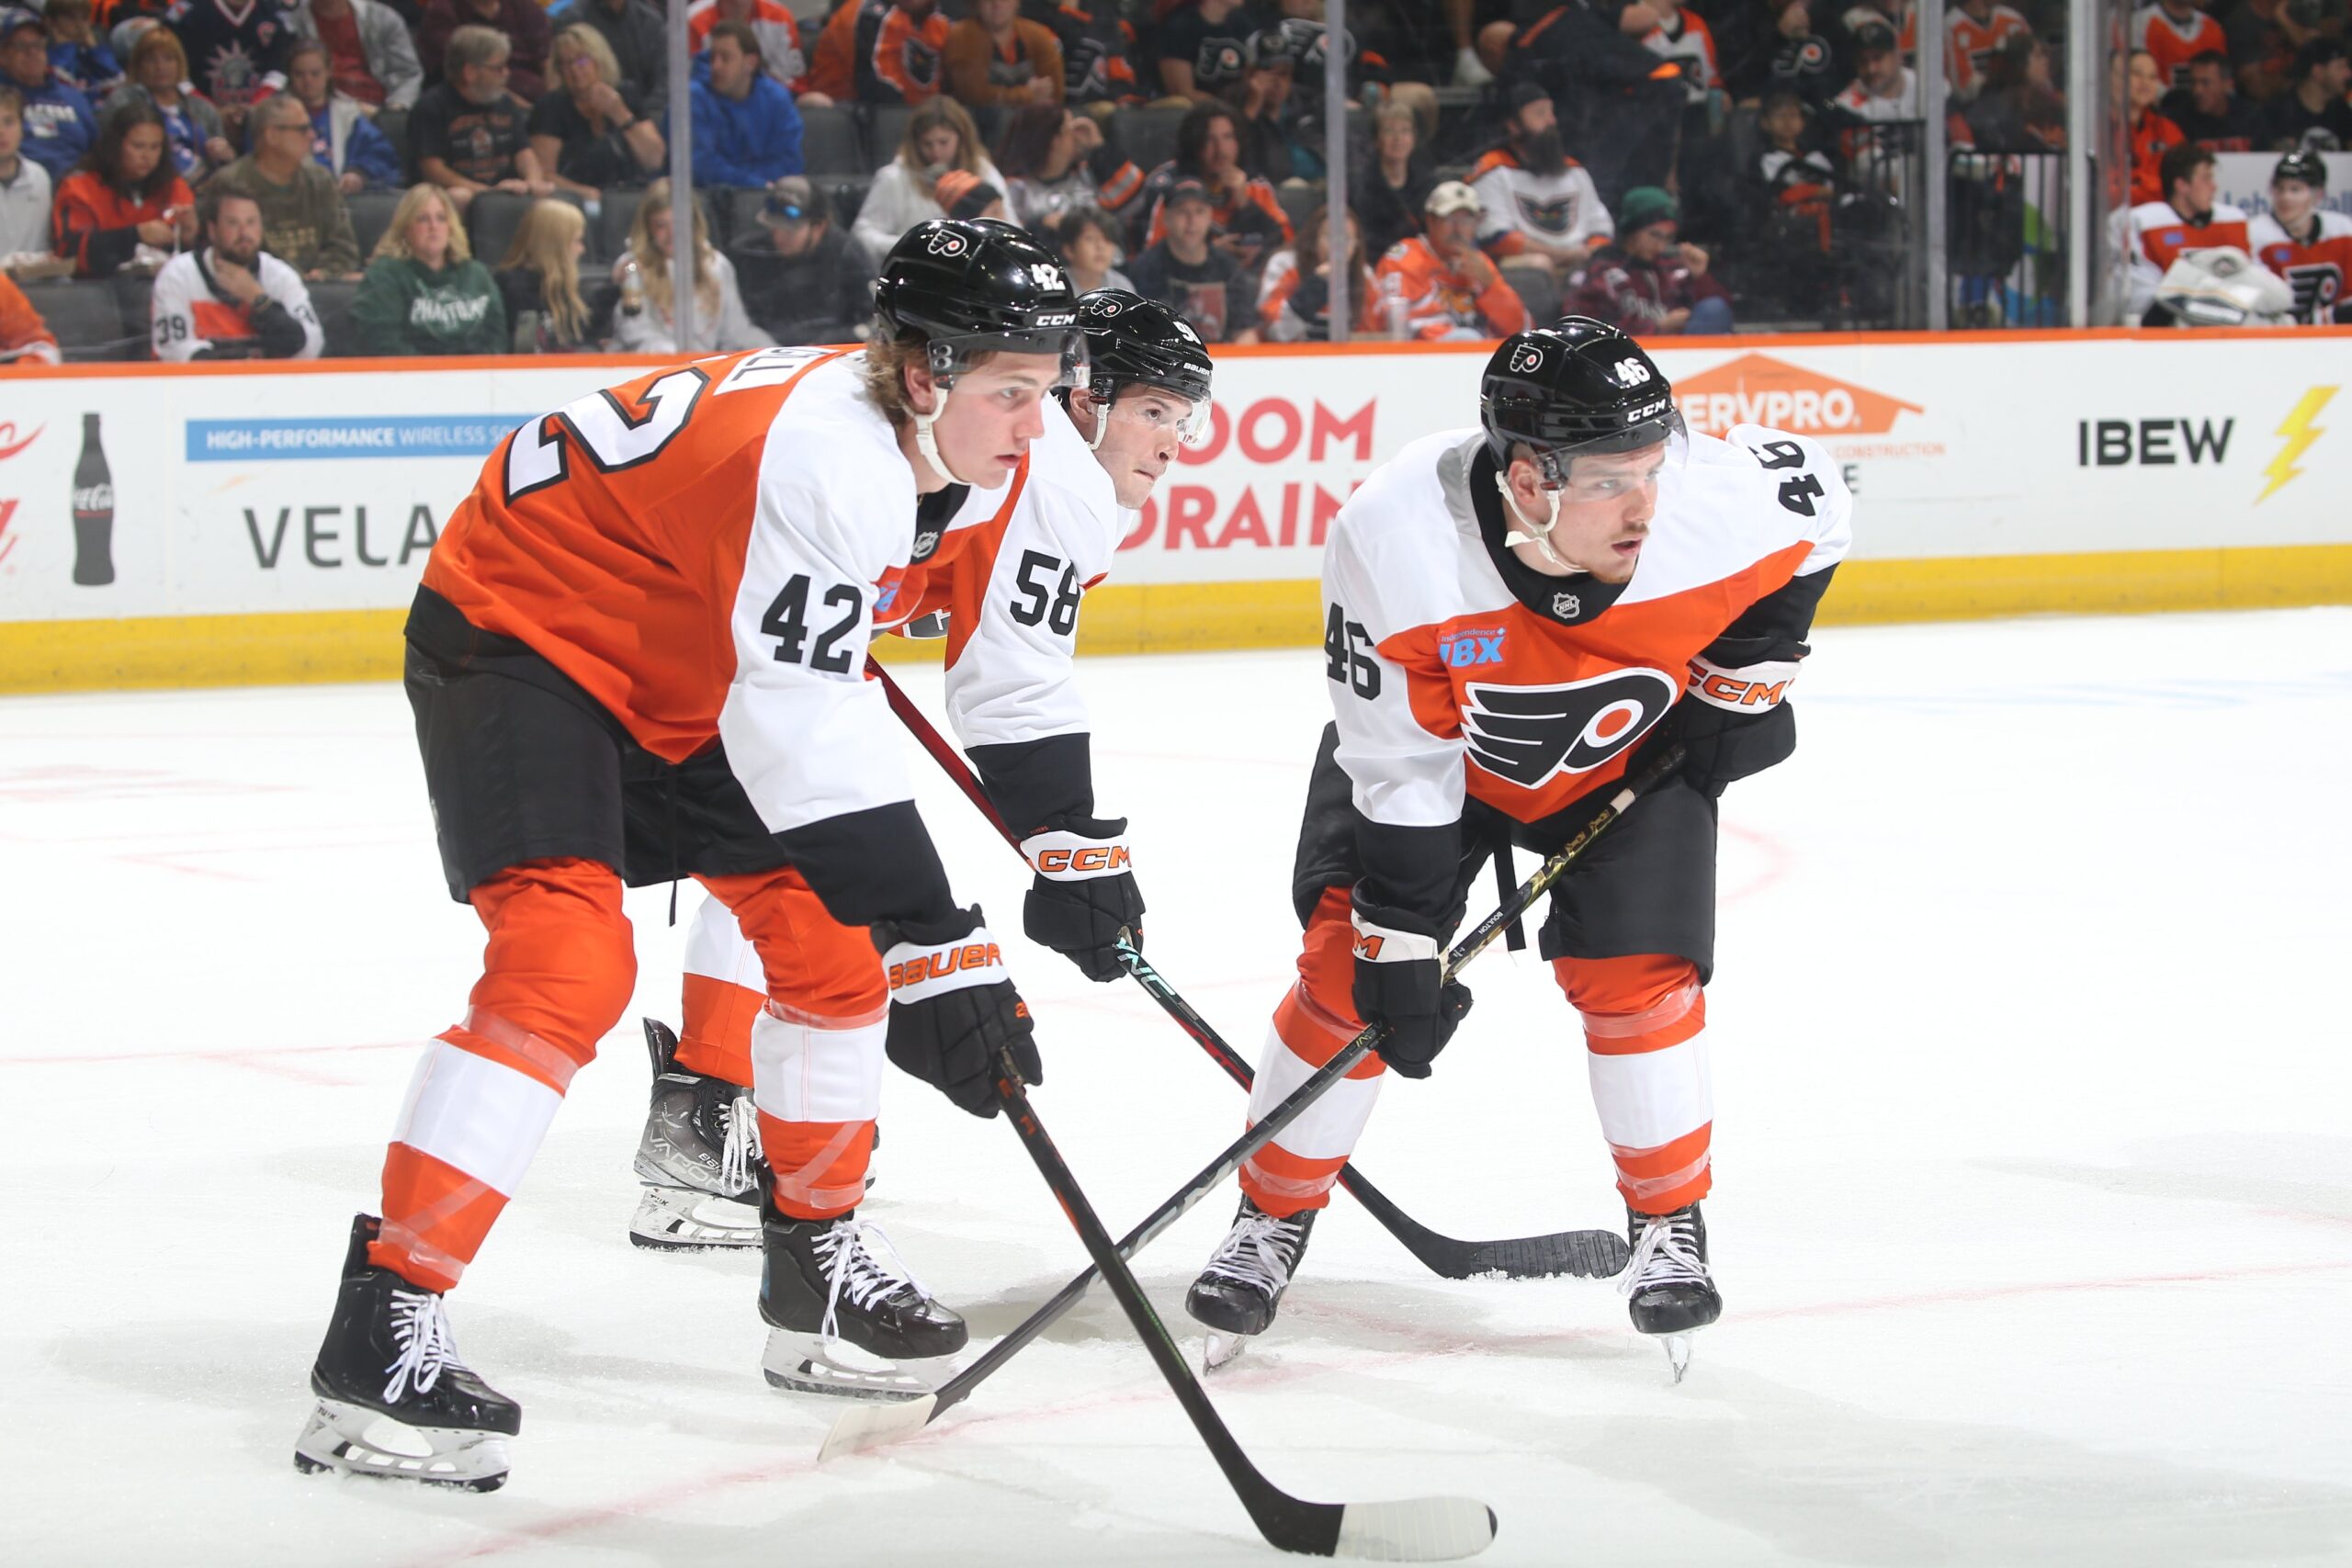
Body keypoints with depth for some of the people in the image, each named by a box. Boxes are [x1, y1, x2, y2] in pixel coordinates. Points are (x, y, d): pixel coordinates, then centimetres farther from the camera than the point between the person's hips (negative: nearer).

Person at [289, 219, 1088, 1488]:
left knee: (828, 936, 9)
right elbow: (805, 726, -37)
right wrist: (934, 951, -39)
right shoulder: (824, 458, -33)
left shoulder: (921, 442, -4)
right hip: (513, 633, -10)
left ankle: (814, 1254, 28)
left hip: (672, 672, 10)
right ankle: (381, 1333, -27)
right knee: (565, 961, -25)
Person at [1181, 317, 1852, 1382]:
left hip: (1634, 751, 1)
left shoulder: (1720, 501, -35)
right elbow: (1399, 764, -28)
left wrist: (1751, 671, -9)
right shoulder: (1391, 539, -39)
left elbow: (1815, 507, -7)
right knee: (1351, 961, -8)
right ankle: (1272, 1220, 11)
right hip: (1433, 740, -1)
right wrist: (1400, 945, -26)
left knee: (1632, 970, -11)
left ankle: (1671, 1224, 11)